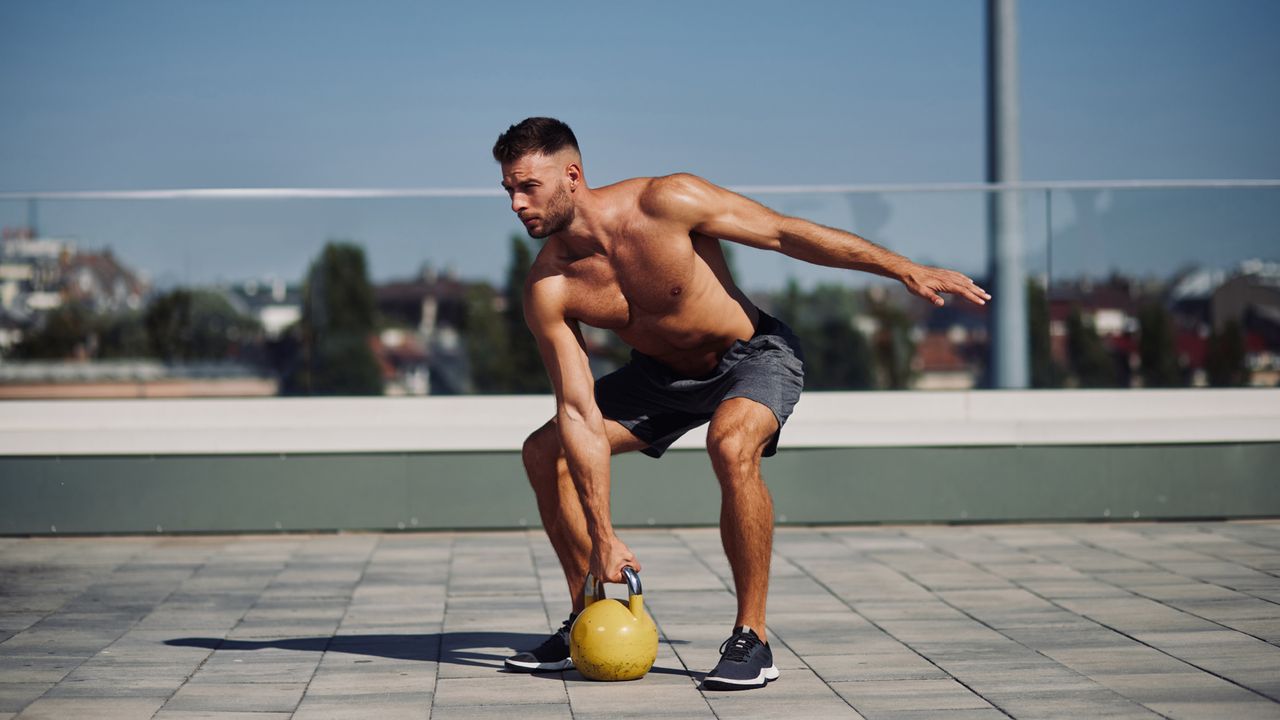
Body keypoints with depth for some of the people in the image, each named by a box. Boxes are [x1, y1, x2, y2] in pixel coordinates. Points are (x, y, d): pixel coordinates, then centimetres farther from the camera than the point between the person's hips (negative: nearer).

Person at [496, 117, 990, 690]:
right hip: (662, 373, 5)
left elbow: (783, 233, -18)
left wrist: (906, 270, -15)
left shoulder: (665, 203, -28)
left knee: (731, 444, -36)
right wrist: (603, 538, -23)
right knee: (544, 452, -1)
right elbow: (580, 415, -18)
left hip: (755, 356, -5)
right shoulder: (546, 292, -18)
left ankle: (751, 639, -25)